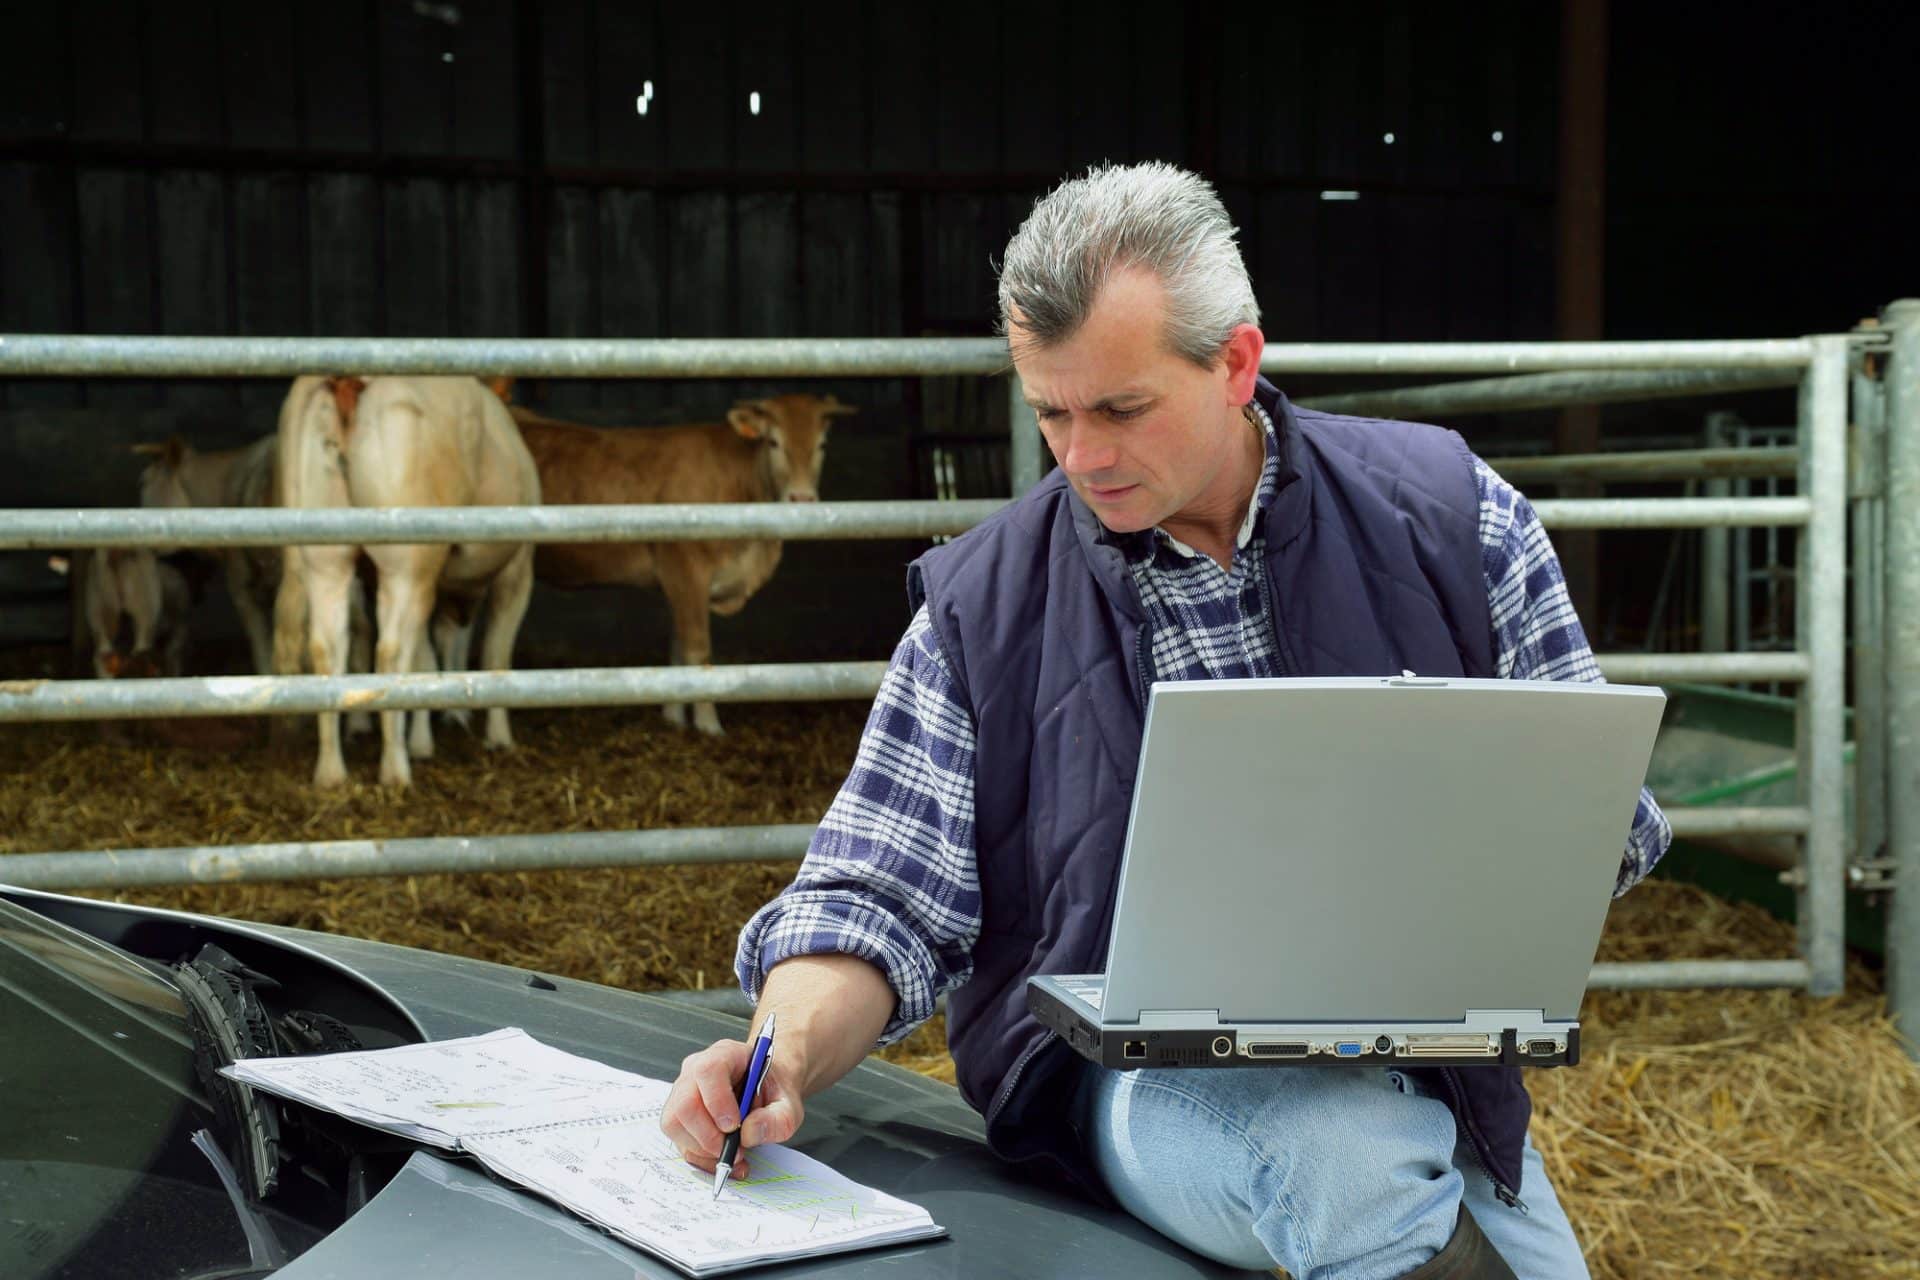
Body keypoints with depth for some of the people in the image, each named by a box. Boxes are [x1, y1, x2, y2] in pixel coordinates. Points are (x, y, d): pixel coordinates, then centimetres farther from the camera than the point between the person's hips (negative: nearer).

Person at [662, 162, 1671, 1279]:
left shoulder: (1451, 513, 3)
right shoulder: (981, 606, 2)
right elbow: (881, 896, 2)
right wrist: (787, 1057, -19)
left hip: (1421, 1062, 3)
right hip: (1133, 1079, -2)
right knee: (1354, 1153, -34)